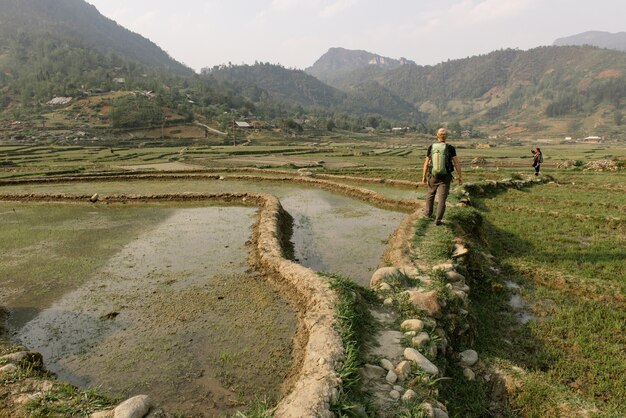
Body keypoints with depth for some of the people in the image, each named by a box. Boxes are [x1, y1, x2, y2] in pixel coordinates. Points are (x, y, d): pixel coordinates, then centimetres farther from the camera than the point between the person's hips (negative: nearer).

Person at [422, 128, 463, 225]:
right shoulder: (450, 148, -10)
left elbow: (426, 163, -2)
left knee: (430, 194, 24)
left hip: (433, 176, 2)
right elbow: (457, 163, -9)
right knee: (442, 198, 2)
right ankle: (438, 220, 0)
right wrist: (460, 176, 0)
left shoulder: (431, 147, -5)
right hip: (445, 177, -2)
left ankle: (428, 212, 39)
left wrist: (424, 176, 7)